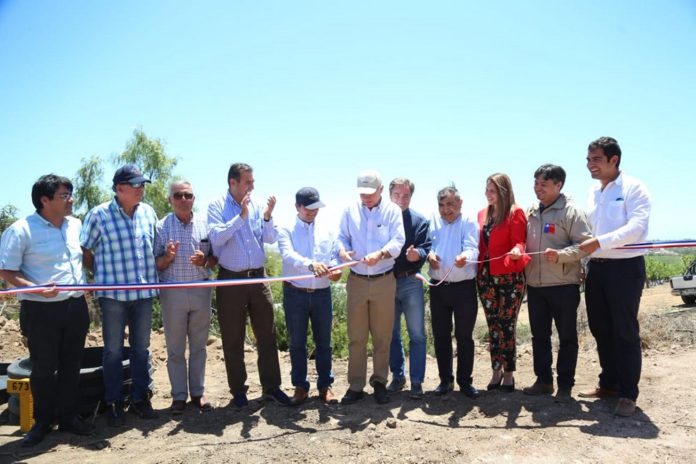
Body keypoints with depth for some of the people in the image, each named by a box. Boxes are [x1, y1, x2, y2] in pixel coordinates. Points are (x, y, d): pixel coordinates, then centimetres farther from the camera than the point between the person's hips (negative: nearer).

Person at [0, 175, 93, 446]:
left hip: (76, 307, 5)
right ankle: (42, 422, 26)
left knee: (71, 365, 14)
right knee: (43, 369, 7)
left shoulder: (75, 224, 6)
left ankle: (68, 416, 29)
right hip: (41, 311, -5)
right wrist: (37, 289, -24)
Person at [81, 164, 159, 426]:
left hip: (144, 291, 4)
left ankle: (140, 398, 25)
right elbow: (84, 251, 0)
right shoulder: (99, 215, -8)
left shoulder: (148, 212, 4)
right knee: (113, 350, 7)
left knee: (141, 348, 12)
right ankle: (114, 403, 20)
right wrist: (101, 275, 0)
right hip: (113, 293, -4)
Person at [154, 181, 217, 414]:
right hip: (173, 292, -1)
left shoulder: (205, 223, 4)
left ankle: (198, 392, 23)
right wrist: (167, 257, -21)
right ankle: (179, 395, 19)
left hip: (201, 290, 1)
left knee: (199, 345, 11)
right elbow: (156, 264, -1)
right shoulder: (161, 226, -1)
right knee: (175, 348, 7)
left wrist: (205, 260, -14)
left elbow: (215, 257, 7)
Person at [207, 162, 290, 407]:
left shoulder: (257, 205, 3)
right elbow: (216, 237, -18)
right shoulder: (217, 206, -4)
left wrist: (267, 216, -18)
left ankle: (271, 387, 21)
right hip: (231, 280, -3)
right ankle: (238, 391, 22)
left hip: (258, 277, 3)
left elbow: (271, 239, -1)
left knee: (267, 335, 8)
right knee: (233, 339, 8)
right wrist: (241, 216, -23)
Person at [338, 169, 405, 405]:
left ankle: (380, 382, 25)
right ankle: (355, 385, 18)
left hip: (384, 281, -1)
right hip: (356, 280, 1)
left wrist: (380, 254, -31)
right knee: (356, 337, 7)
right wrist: (342, 250, -19)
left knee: (382, 337, 9)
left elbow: (398, 240, -12)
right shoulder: (350, 210, 3)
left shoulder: (392, 210, -2)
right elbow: (342, 236, 5)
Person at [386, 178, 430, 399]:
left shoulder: (419, 221, 1)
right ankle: (397, 376, 27)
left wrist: (417, 254, -28)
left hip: (411, 282, -1)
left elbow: (425, 248, -8)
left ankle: (416, 381, 13)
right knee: (391, 334, 12)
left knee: (417, 334, 3)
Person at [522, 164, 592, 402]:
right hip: (535, 285, 6)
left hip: (563, 285, -6)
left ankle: (565, 385, 16)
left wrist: (560, 255, -27)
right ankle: (543, 380, 26)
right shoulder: (531, 212, 13)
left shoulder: (571, 211, -8)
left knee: (567, 337, 5)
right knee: (539, 335, 13)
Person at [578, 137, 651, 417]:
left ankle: (628, 393, 11)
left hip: (625, 268, -7)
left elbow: (637, 227, -21)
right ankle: (609, 383, 28)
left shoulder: (633, 188, -8)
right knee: (601, 330, 13)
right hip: (597, 268, 7)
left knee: (625, 331, 0)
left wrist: (599, 242, -27)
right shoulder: (593, 191, 13)